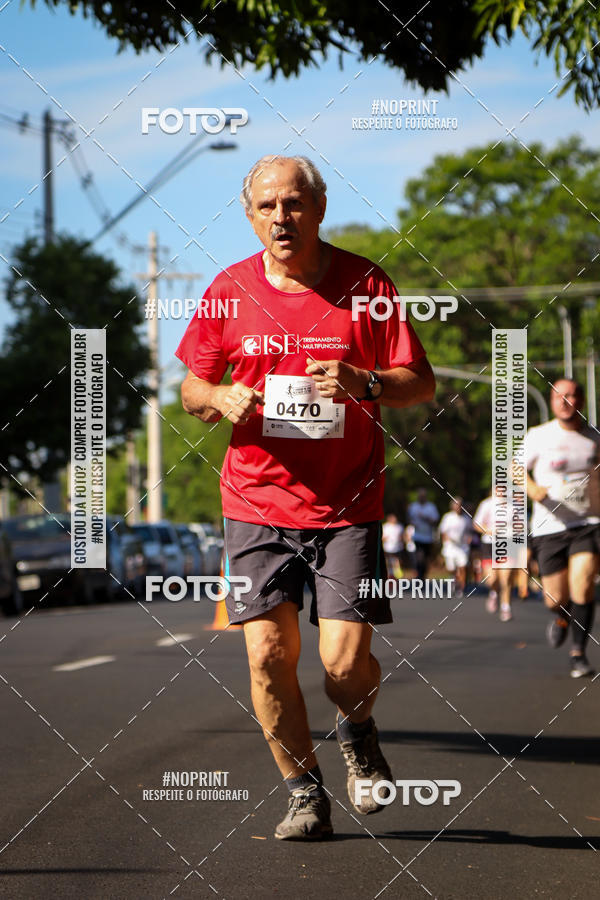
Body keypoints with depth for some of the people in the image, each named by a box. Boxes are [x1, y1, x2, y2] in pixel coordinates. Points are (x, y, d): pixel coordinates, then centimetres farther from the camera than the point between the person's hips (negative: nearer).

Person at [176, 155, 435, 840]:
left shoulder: (365, 284, -1)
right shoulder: (230, 290, 4)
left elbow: (421, 382, 0)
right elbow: (191, 389, 13)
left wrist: (364, 383, -20)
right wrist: (221, 398, -11)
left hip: (347, 505, -2)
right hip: (256, 505, 2)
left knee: (345, 662, -9)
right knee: (268, 654, -6)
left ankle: (356, 730, 28)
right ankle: (305, 793, 14)